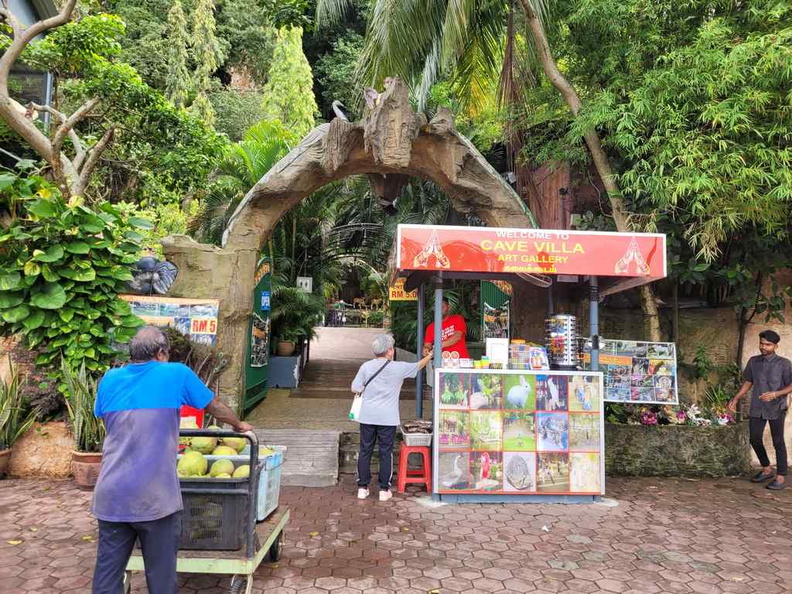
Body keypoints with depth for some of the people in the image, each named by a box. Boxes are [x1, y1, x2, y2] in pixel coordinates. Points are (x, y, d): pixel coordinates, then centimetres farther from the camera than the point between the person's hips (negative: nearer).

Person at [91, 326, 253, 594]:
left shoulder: (109, 379, 7)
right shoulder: (176, 373, -4)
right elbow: (215, 407, 7)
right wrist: (239, 426, 25)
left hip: (111, 496, 4)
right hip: (155, 497, -4)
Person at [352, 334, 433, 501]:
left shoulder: (366, 366, -3)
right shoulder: (399, 368, -5)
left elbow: (355, 388, -4)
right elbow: (418, 366, 10)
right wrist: (429, 356, 28)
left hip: (367, 416, 2)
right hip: (388, 418, -2)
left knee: (365, 451, 11)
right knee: (385, 452, 8)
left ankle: (362, 487, 17)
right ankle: (384, 489, 14)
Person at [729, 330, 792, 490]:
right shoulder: (753, 361, 6)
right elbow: (748, 382, 14)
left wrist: (775, 394, -23)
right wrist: (736, 398, 6)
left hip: (776, 408, -5)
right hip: (757, 408, 5)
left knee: (778, 442, 2)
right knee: (755, 439, 9)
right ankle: (766, 470, 29)